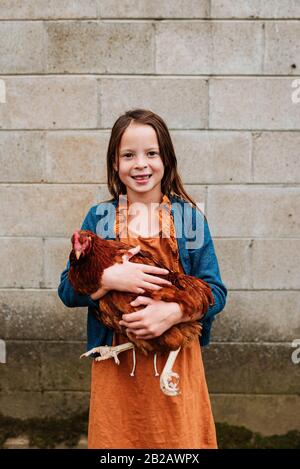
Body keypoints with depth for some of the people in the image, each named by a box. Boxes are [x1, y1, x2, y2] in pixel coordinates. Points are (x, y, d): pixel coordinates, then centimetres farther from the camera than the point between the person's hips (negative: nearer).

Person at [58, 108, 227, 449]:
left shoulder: (189, 216, -1)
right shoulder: (99, 217, 1)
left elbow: (215, 291, -3)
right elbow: (67, 290, 0)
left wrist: (172, 312, -20)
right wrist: (109, 279, -19)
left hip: (176, 357, 0)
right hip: (116, 360, 1)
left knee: (179, 439, 12)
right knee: (116, 437, 15)